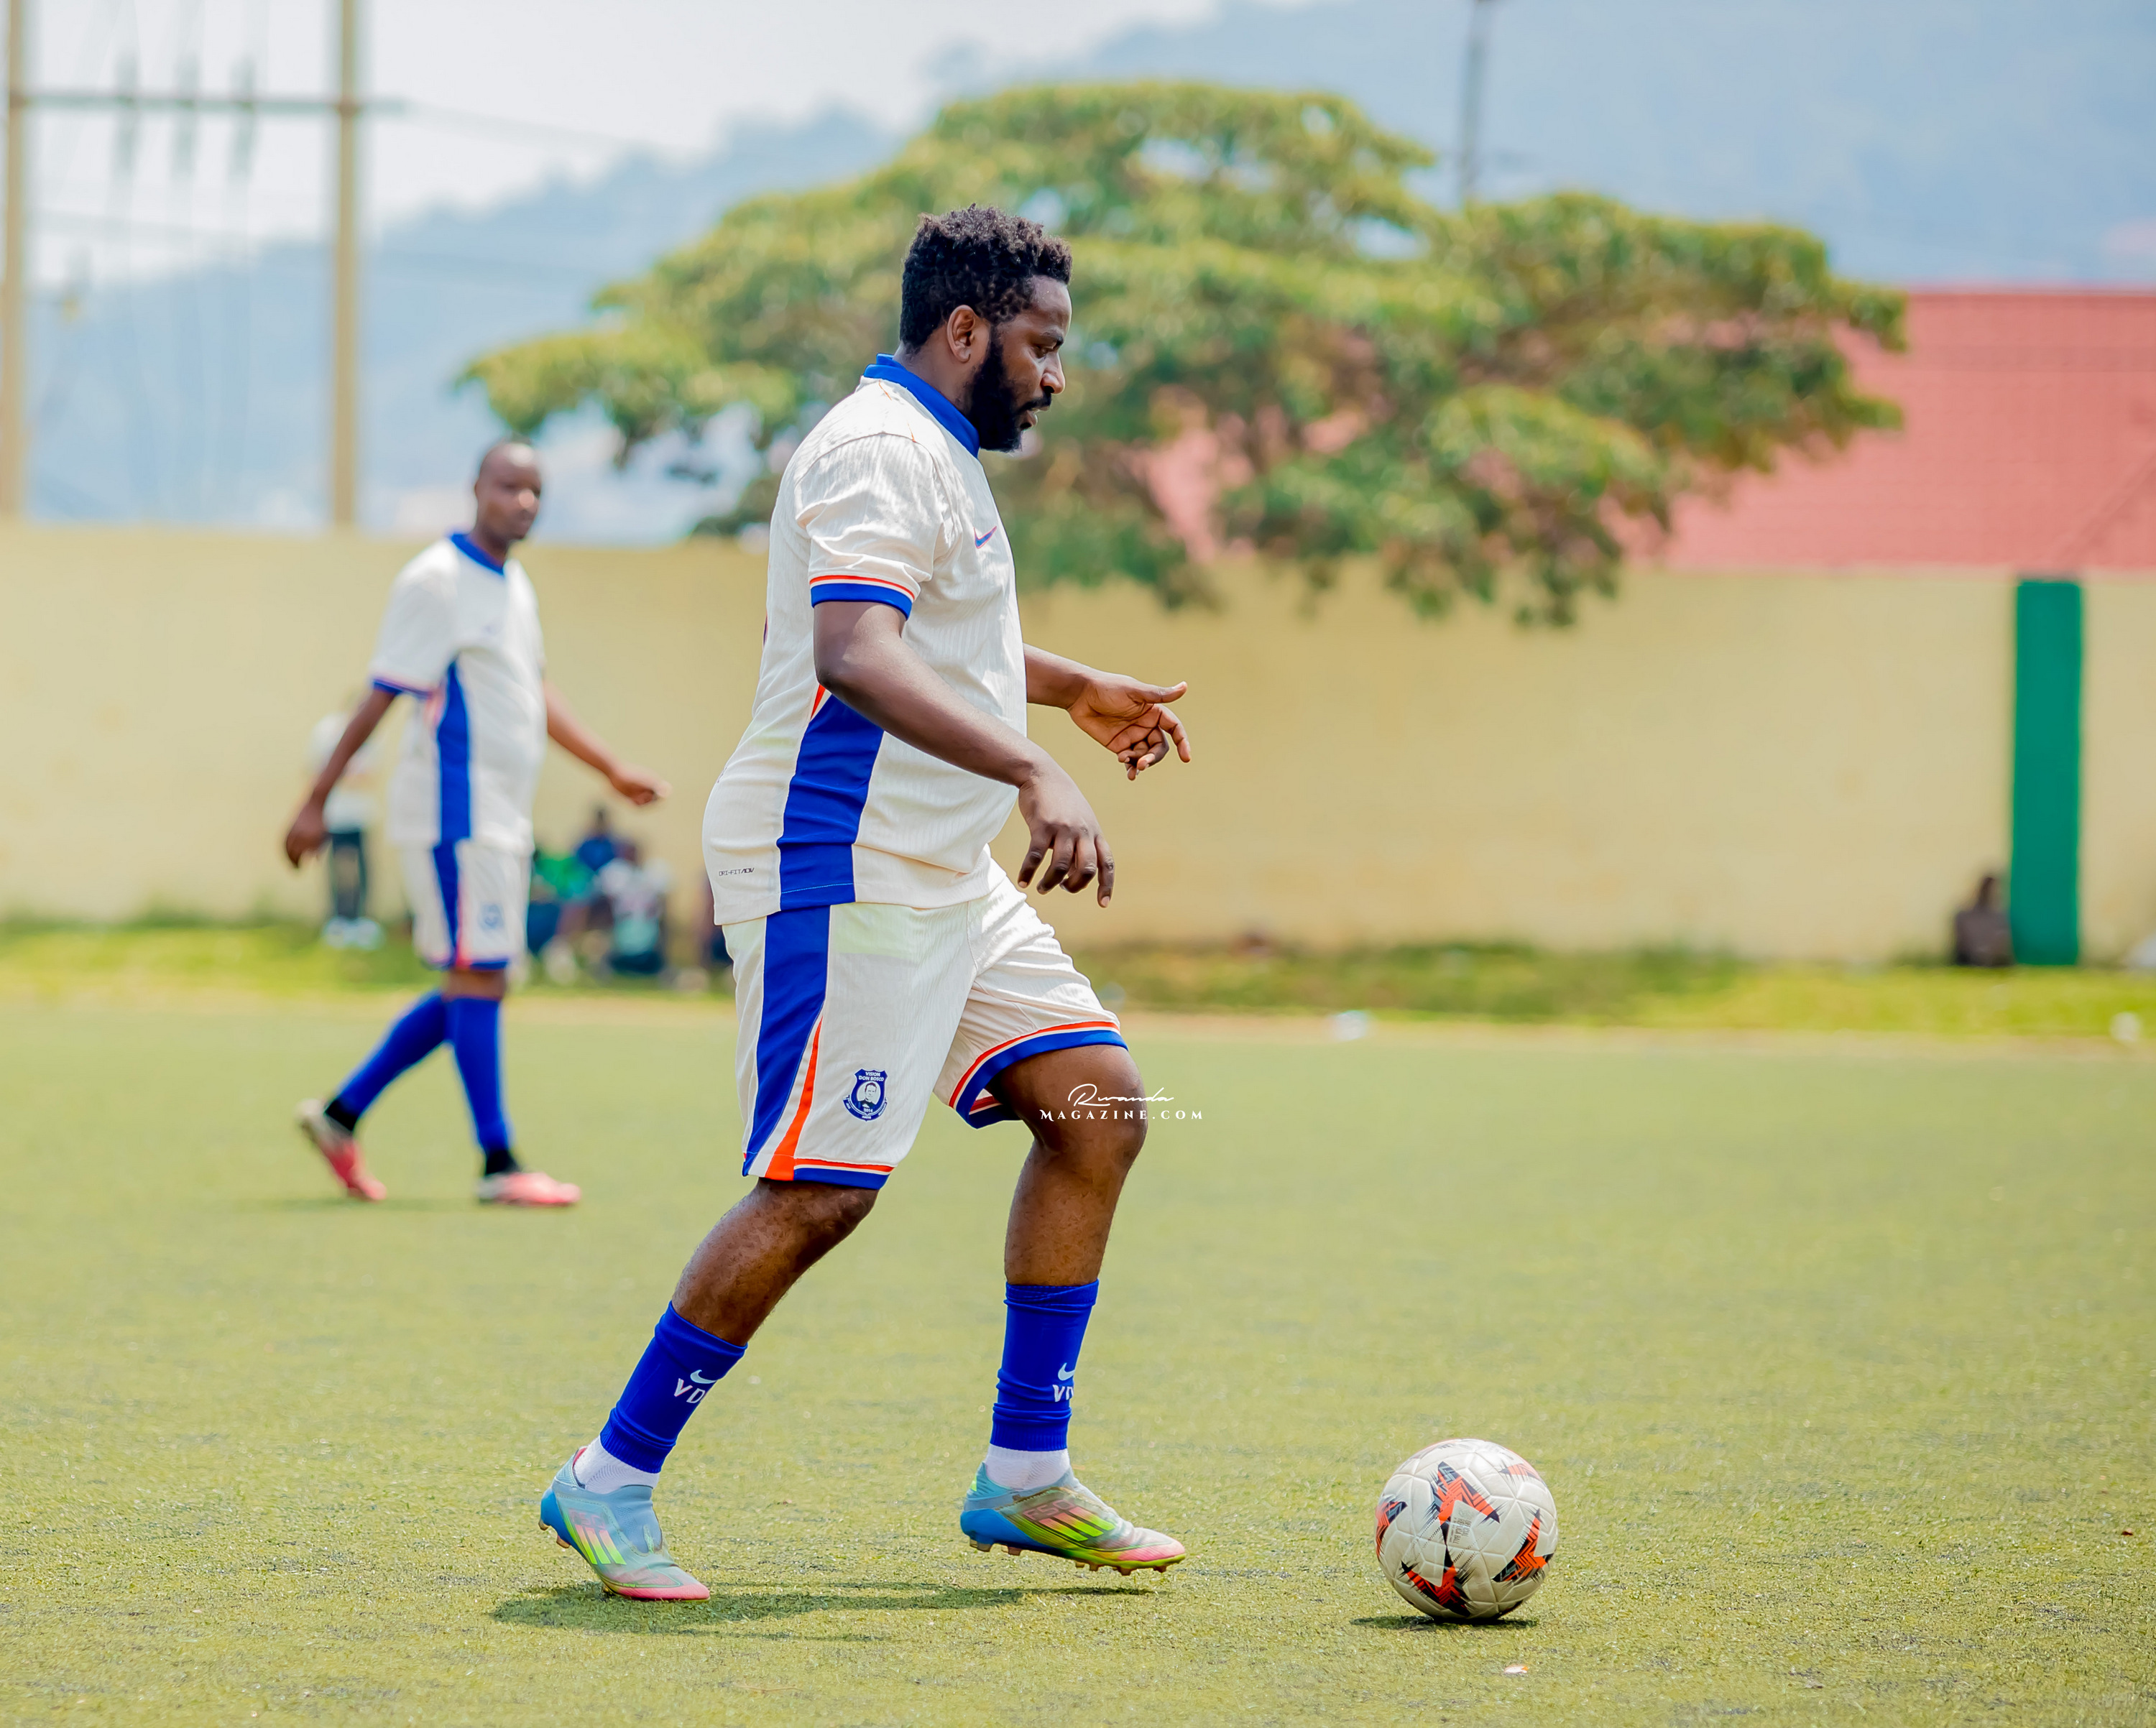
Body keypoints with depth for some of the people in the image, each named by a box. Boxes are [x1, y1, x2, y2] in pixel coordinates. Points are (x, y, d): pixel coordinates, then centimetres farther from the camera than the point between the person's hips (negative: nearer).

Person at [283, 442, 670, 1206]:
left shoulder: (515, 586, 17)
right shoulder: (436, 581, -10)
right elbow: (379, 697, -12)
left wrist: (614, 770, 27)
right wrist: (316, 804, -13)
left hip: (501, 819, 9)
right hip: (453, 811, -9)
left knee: (474, 987, 9)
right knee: (478, 979, -8)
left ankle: (341, 1113, 17)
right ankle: (498, 1165, -5)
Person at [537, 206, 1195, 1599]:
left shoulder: (938, 454, 19)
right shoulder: (883, 452, -15)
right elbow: (852, 655, -33)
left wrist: (1074, 689, 41)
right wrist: (1033, 773, -41)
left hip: (940, 881, 11)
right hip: (841, 871, -11)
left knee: (1099, 1109, 5)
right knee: (820, 1194, -13)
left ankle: (1025, 1478, 9)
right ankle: (611, 1484, -2)